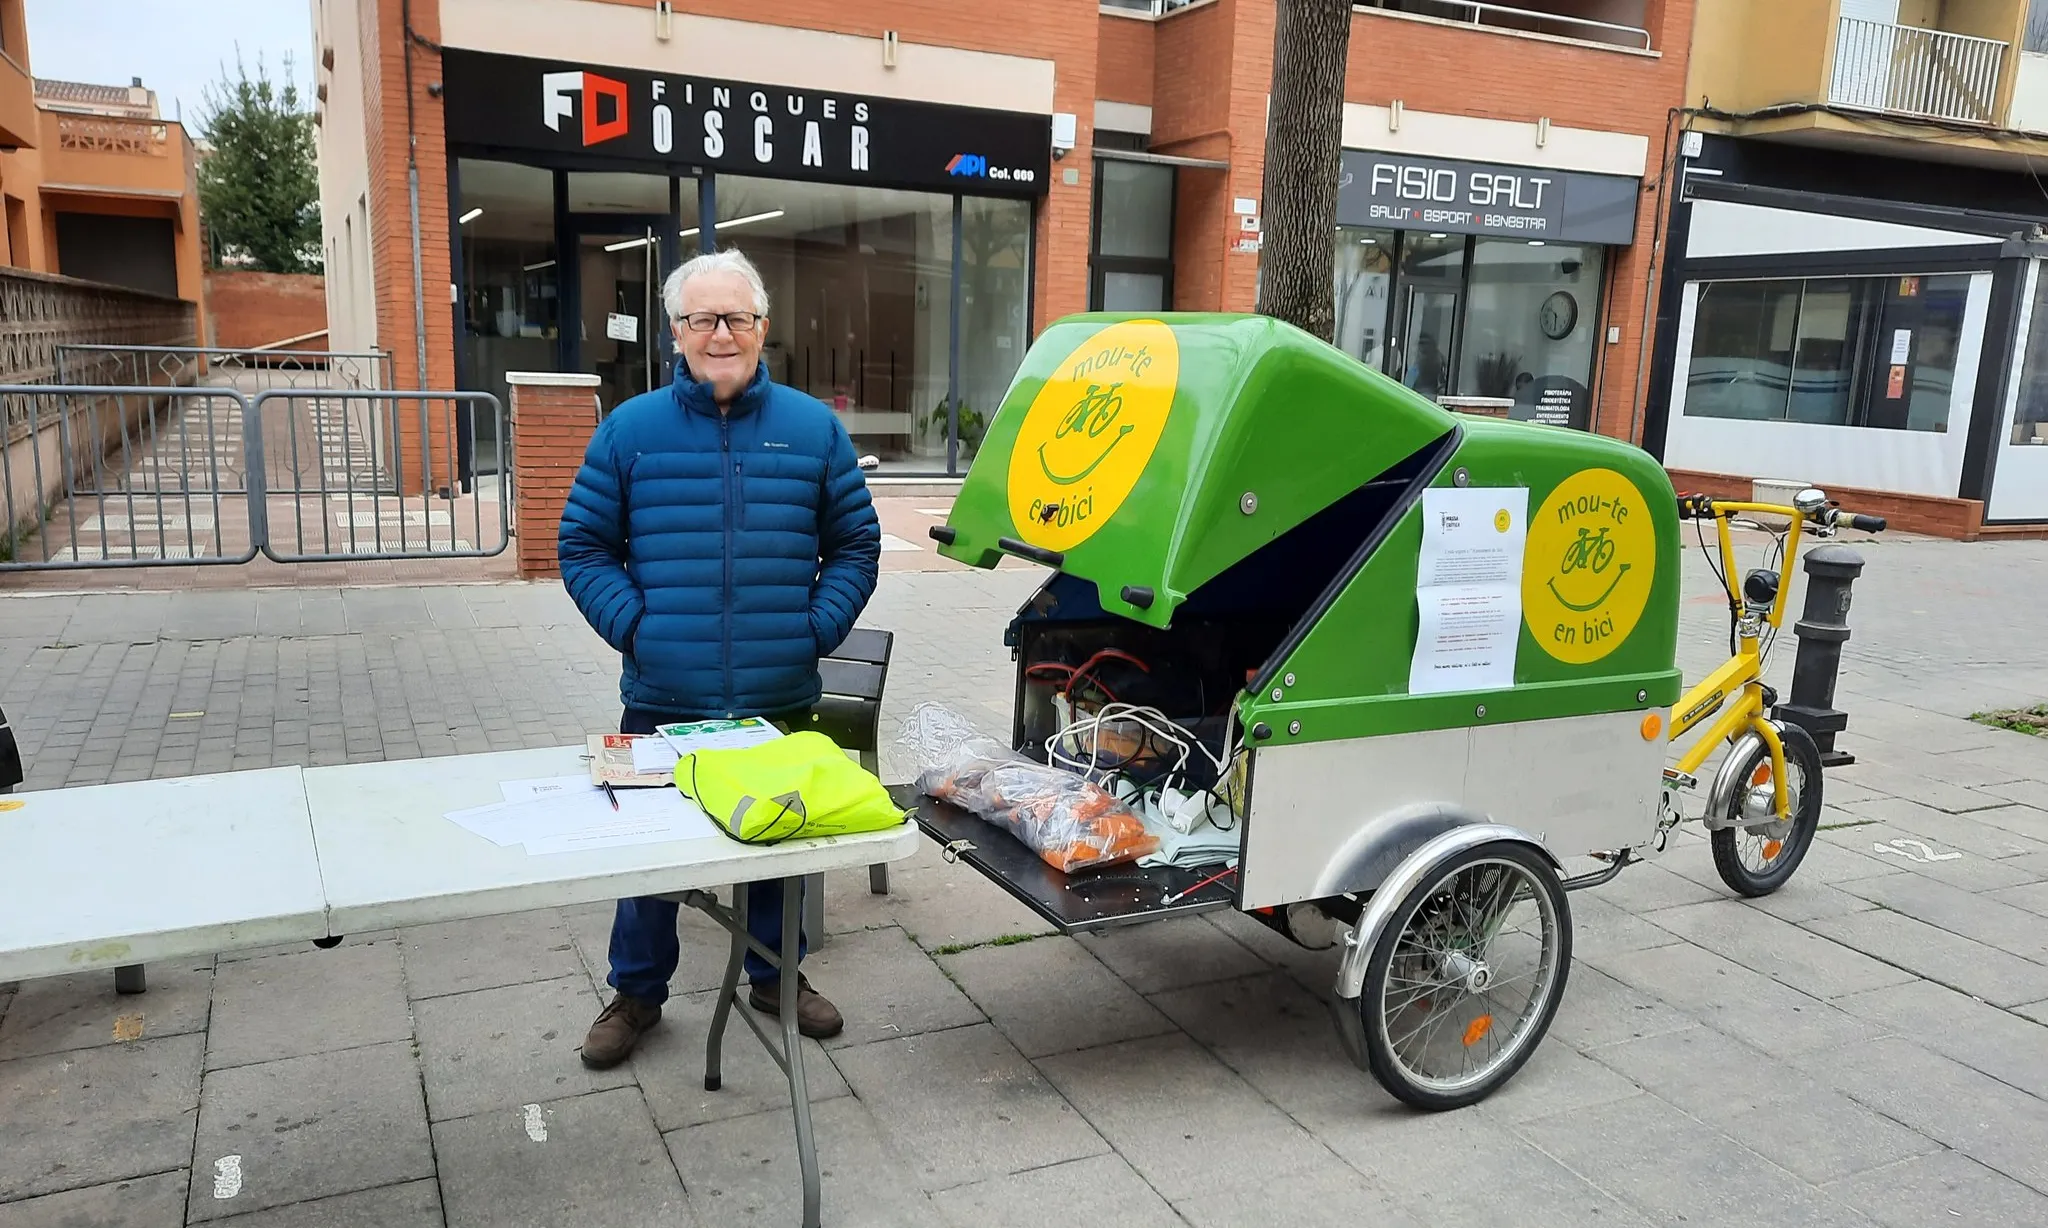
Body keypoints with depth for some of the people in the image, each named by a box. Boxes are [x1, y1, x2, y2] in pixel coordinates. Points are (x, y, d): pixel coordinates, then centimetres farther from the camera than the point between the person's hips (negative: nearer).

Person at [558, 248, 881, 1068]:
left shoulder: (814, 429, 3)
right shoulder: (630, 430, 0)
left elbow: (856, 544, 7)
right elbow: (584, 547, 3)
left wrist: (819, 628, -4)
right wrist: (631, 625, -9)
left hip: (780, 698, 1)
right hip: (663, 699, -1)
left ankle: (775, 975, 37)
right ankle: (637, 992, 32)